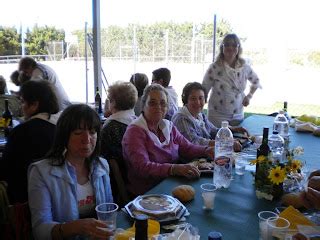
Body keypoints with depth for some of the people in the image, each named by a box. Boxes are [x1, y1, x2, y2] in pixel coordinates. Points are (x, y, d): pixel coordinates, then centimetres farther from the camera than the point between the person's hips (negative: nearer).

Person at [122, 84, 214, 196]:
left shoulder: (168, 126, 11)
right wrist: (174, 169, -37)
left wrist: (207, 151, -9)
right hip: (147, 192, -6)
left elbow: (187, 147, 11)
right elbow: (142, 167, -24)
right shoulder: (135, 131, -13)